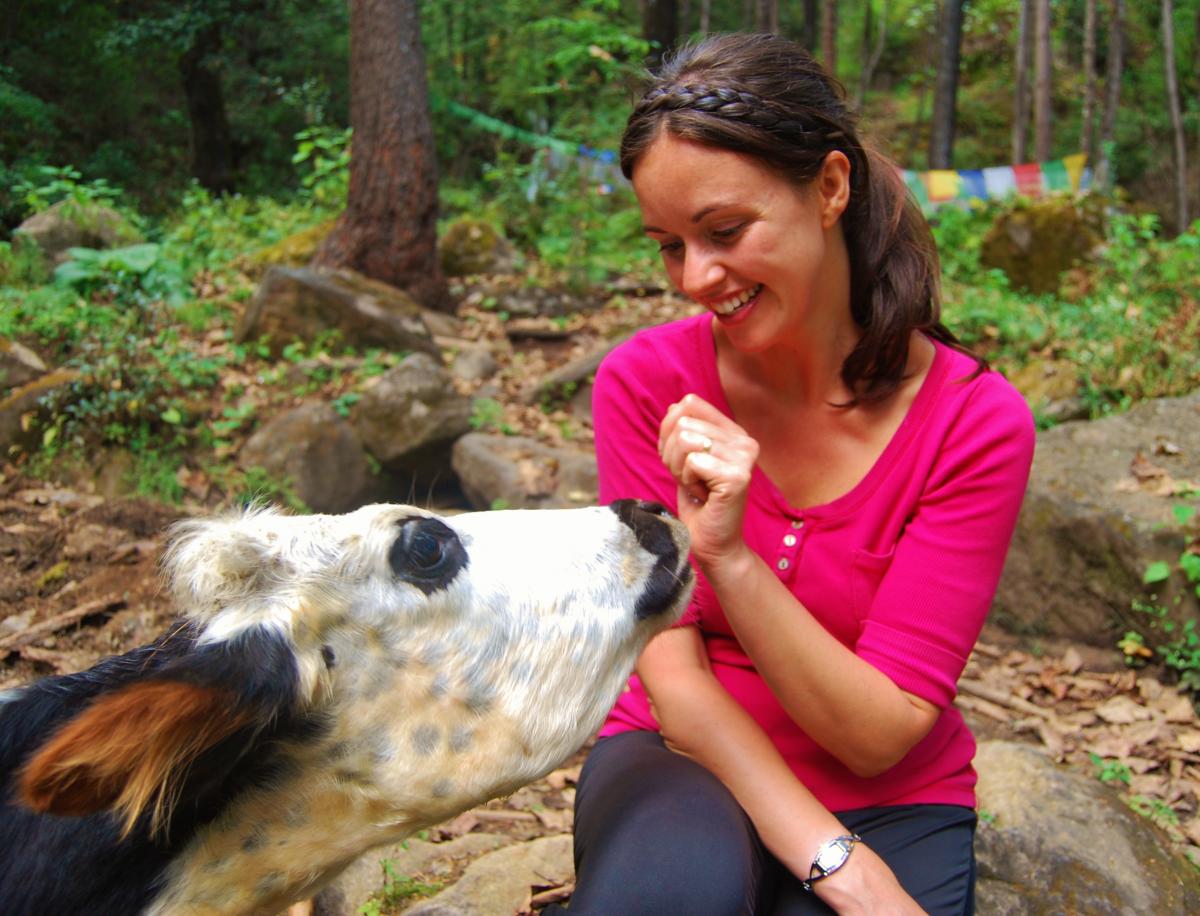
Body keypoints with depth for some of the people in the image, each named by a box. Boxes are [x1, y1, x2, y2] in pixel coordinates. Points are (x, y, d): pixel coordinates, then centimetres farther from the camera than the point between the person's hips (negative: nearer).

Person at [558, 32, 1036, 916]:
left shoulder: (975, 421, -15)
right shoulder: (645, 381, -11)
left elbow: (880, 734, -16)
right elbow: (672, 674, -12)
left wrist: (730, 558, -30)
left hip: (885, 804, 0)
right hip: (685, 763, 0)